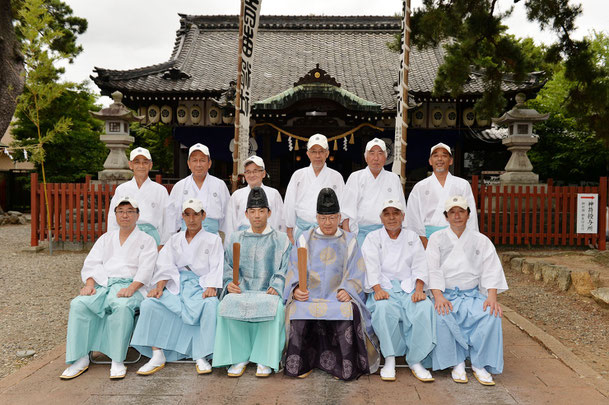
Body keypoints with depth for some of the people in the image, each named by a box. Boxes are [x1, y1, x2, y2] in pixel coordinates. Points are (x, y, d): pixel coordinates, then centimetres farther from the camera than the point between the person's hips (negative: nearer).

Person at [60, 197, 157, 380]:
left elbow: (145, 270, -2)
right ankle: (80, 359, -20)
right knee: (78, 304, -25)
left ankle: (118, 361, -30)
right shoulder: (106, 238, 25)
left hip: (129, 285, -4)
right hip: (102, 284, 4)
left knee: (122, 306, -37)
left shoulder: (146, 240, 13)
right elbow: (92, 263, 14)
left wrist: (131, 288, -20)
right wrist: (89, 284, -7)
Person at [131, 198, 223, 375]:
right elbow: (166, 266, 8)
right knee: (149, 303, -24)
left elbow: (216, 268, 1)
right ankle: (157, 356, -19)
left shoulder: (213, 240, 13)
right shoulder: (175, 240, 22)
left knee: (211, 306, -35)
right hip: (176, 285, 3)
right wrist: (159, 286, -10)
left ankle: (201, 357, -25)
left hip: (200, 286, -3)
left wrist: (211, 288, -18)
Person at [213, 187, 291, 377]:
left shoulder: (280, 239, 14)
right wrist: (229, 283, -7)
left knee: (274, 306, -36)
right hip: (242, 290, 2)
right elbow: (227, 266, 13)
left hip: (269, 292, -2)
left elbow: (285, 270, 4)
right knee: (228, 303, -32)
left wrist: (275, 287, -13)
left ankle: (265, 359, -20)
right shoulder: (236, 238, 21)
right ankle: (239, 356, -17)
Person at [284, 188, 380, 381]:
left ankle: (345, 366, -17)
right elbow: (294, 270, 7)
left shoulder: (349, 241, 13)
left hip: (339, 295, -1)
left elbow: (357, 273, 6)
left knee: (348, 312, -31)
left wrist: (347, 290, -13)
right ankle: (301, 364, -12)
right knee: (298, 311, -29)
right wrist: (296, 289, -12)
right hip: (309, 295, 1)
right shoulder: (304, 240, 14)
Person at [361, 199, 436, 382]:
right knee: (384, 309, -35)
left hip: (409, 287, 2)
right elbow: (372, 267, -2)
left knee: (425, 308, -29)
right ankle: (390, 360, -23)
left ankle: (416, 361, -20)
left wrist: (419, 290, -10)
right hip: (383, 288, -2)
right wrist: (378, 290, -19)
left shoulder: (412, 237, 18)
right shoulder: (373, 238, 12)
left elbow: (420, 266, 8)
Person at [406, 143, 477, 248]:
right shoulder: (419, 187, 11)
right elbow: (413, 217, 6)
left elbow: (471, 215, 9)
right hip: (428, 237, 0)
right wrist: (424, 242, -3)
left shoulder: (463, 185, 12)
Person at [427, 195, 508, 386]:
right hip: (446, 294, -1)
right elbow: (433, 271, -2)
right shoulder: (436, 239, 8)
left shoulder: (481, 240, 12)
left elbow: (491, 272, 3)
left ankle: (479, 365, -15)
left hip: (472, 295, 1)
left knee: (492, 315, -29)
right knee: (442, 316, -32)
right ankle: (457, 363, -15)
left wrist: (492, 297, -14)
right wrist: (439, 296, -18)